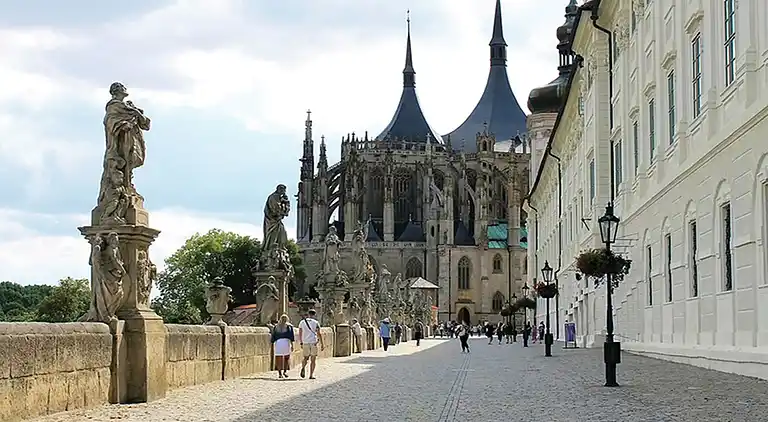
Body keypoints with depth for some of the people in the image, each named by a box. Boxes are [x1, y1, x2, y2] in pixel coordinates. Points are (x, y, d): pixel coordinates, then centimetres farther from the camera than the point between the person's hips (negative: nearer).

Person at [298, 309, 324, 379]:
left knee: (305, 358, 13)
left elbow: (300, 334, 8)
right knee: (313, 359, 6)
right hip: (313, 342, -2)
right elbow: (319, 334, -4)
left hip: (305, 343, 2)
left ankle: (303, 368, -19)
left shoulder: (302, 322, 8)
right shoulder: (316, 323, 0)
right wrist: (322, 344, -1)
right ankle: (311, 375, 1)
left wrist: (301, 343, 18)